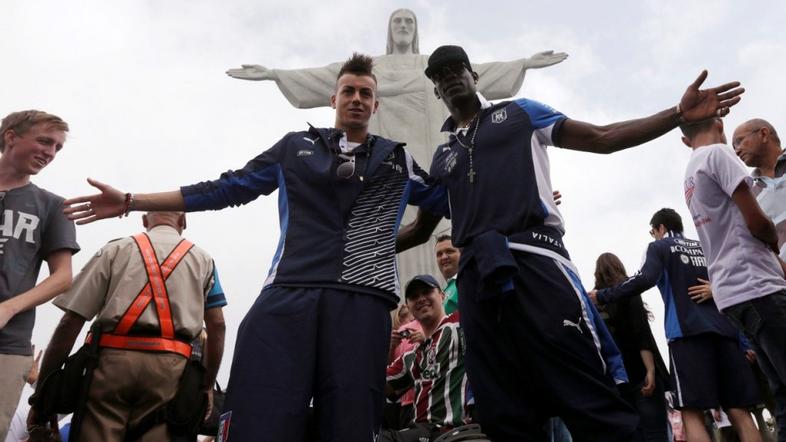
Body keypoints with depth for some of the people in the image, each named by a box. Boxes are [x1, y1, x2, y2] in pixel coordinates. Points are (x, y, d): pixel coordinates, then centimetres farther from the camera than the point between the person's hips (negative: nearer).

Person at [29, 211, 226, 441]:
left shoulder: (115, 249, 15)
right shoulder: (202, 259, 18)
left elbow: (71, 321, 8)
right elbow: (217, 325, 10)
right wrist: (207, 386, 16)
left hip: (113, 360, 0)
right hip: (170, 366, 1)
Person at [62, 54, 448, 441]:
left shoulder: (398, 161, 21)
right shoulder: (296, 147, 19)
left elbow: (449, 201, 28)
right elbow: (227, 189, 18)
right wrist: (131, 201, 16)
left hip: (362, 301, 1)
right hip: (289, 293, 0)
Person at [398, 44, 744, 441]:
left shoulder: (519, 113, 17)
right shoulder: (442, 156, 25)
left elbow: (602, 138, 11)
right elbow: (421, 228, 30)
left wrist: (679, 114, 1)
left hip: (532, 259, -3)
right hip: (476, 277, 4)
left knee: (593, 405, -8)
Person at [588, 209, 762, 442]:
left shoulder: (660, 247, 10)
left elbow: (645, 279, -8)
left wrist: (602, 296, -4)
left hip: (688, 330, -5)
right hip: (724, 328, 5)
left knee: (693, 413, -8)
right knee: (739, 411, 2)